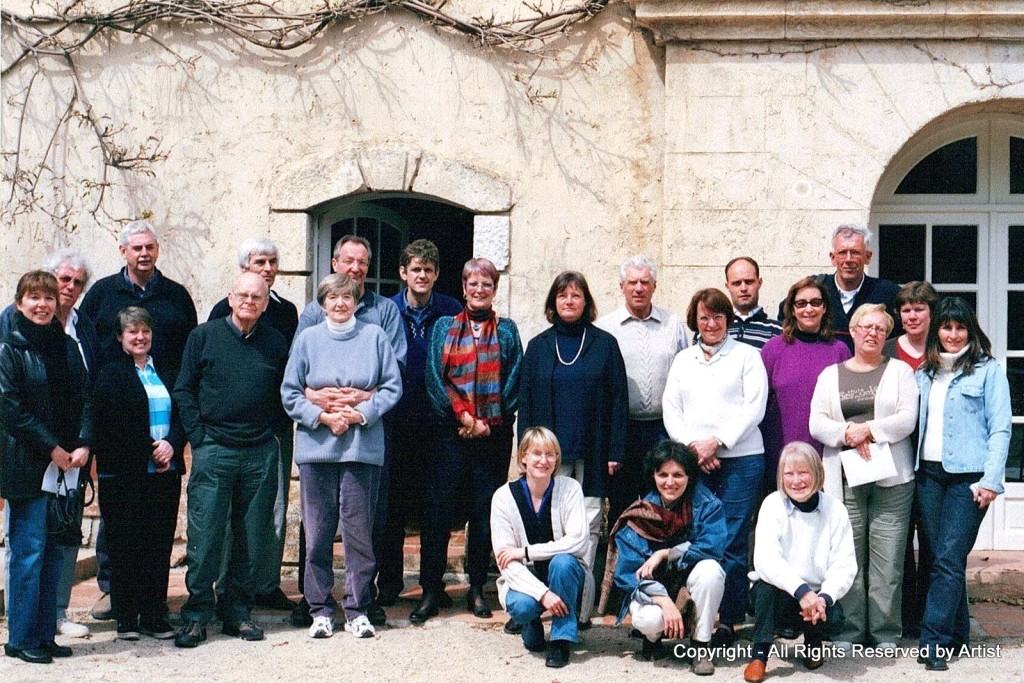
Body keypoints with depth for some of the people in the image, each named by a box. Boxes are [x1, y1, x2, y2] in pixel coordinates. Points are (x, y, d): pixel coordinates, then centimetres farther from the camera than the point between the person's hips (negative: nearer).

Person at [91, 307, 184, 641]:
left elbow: (181, 414, 12)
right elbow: (111, 423, -8)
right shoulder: (111, 373, 2)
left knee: (160, 545, 5)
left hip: (165, 473, 4)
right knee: (125, 545, -1)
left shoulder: (164, 373, 17)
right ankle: (126, 618, 7)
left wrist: (172, 444, -8)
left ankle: (155, 616, 12)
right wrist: (149, 452, -10)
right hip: (126, 474, -4)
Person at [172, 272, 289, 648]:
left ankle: (238, 613, 16)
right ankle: (196, 615, 4)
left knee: (251, 538, 6)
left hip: (260, 453, 2)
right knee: (204, 535, -4)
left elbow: (285, 393, 18)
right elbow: (183, 390, 3)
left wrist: (271, 428, 6)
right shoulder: (204, 336, 3)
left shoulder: (275, 343, 9)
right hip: (214, 449, -2)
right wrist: (198, 435, -5)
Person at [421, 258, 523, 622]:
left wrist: (485, 421, -8)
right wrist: (464, 416, -11)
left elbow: (514, 383, 3)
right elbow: (435, 378, 1)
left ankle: (477, 588, 15)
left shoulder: (506, 330, 10)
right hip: (449, 430, 0)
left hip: (494, 433, 0)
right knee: (438, 510, -4)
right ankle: (431, 589, 3)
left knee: (485, 513, 4)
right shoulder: (444, 327, 10)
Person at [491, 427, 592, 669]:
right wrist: (543, 593, -30)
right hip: (526, 579, 0)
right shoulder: (504, 497, -11)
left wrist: (526, 551, -24)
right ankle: (530, 625, 5)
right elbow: (505, 560, -16)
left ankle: (562, 640, -18)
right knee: (521, 604, -33)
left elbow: (579, 540, -22)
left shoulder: (569, 489, -10)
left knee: (562, 561, -33)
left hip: (566, 576, 0)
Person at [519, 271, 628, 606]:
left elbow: (618, 400, 3)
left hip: (592, 453, -1)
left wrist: (615, 451, -4)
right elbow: (525, 402, 11)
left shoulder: (605, 344, 5)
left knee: (588, 527, 0)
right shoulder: (538, 346, 10)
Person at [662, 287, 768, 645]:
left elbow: (754, 408, -2)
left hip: (740, 460, -3)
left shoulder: (747, 355, 8)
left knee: (731, 544, -6)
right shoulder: (683, 360, 19)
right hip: (692, 463, 3)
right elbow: (671, 411, 13)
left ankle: (729, 620, -1)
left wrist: (717, 441, -10)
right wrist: (693, 446, -5)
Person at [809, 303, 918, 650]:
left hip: (891, 478, -1)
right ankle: (849, 631, 7)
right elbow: (816, 423, 5)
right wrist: (848, 434, -11)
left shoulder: (900, 371, 11)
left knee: (888, 557, -2)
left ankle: (885, 632, 6)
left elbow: (907, 419, -2)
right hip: (843, 478, 1)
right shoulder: (830, 375, 16)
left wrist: (869, 429, -13)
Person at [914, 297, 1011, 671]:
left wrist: (991, 480, -12)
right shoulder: (924, 374, 16)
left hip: (967, 475, -5)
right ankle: (957, 635, 17)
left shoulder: (987, 370, 0)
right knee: (940, 558, 7)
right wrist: (914, 468, 5)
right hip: (929, 474, 5)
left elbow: (1000, 429, -5)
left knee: (948, 559, -11)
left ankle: (934, 641, -12)